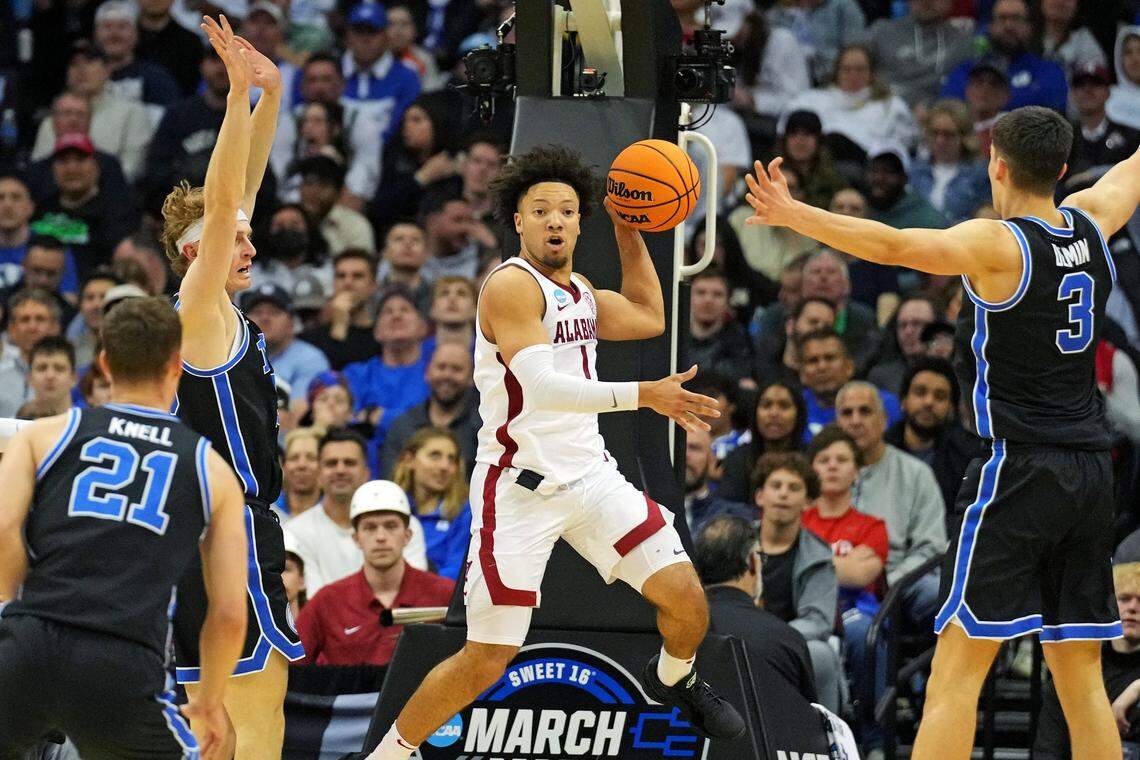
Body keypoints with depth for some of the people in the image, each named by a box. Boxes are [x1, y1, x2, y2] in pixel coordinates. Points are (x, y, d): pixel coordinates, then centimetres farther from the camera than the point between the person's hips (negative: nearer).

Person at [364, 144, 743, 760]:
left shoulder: (579, 289, 11)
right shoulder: (511, 285, -15)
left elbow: (648, 318, 29)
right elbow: (543, 386, -27)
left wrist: (629, 234, 19)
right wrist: (641, 396, -35)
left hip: (590, 476, 7)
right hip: (520, 490, -7)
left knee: (685, 595, 0)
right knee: (486, 662, -8)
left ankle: (674, 681, 33)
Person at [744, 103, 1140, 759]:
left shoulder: (996, 244, -10)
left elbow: (894, 246, -25)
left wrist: (794, 215, -27)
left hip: (1018, 470, -7)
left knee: (958, 668, -8)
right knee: (1081, 679, 10)